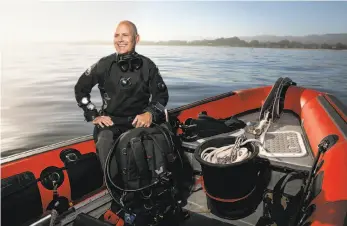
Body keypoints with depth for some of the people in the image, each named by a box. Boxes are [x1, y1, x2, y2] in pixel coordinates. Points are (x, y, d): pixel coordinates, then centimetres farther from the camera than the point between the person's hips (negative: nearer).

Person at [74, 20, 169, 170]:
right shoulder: (104, 64, 5)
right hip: (110, 122, 1)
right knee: (105, 142, -30)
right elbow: (80, 89, 13)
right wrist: (93, 116, 5)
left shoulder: (147, 65, 3)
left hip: (139, 122, 0)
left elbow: (161, 94, 7)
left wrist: (150, 113, -12)